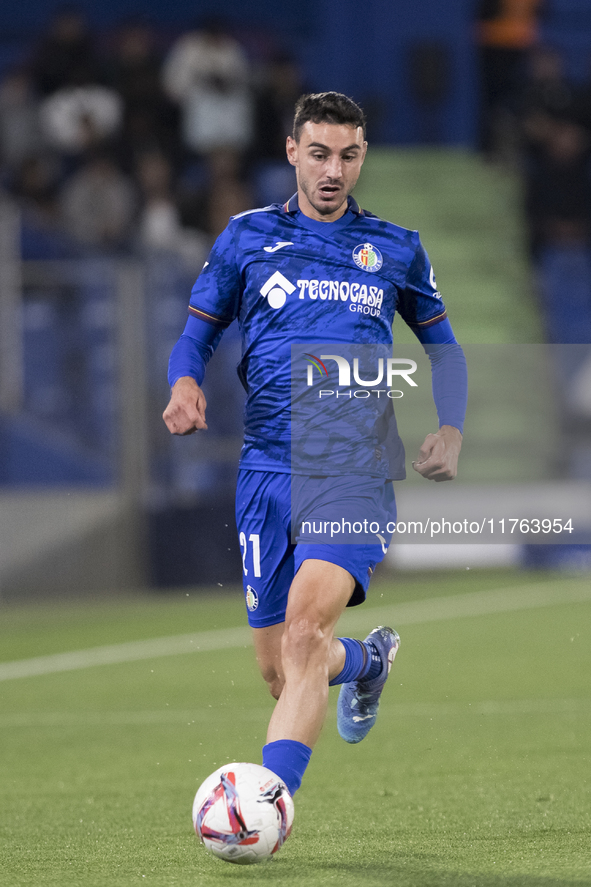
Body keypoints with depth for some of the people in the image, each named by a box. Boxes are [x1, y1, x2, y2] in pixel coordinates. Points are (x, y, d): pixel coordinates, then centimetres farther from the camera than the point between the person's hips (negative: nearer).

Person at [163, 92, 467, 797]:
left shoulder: (396, 249, 11)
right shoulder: (247, 236, 10)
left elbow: (443, 347, 22)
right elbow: (198, 333, 12)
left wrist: (451, 428, 4)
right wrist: (185, 382, -11)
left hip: (358, 472, -2)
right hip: (269, 471, 2)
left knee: (303, 633, -25)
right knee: (279, 672, 7)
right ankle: (368, 660, 41)